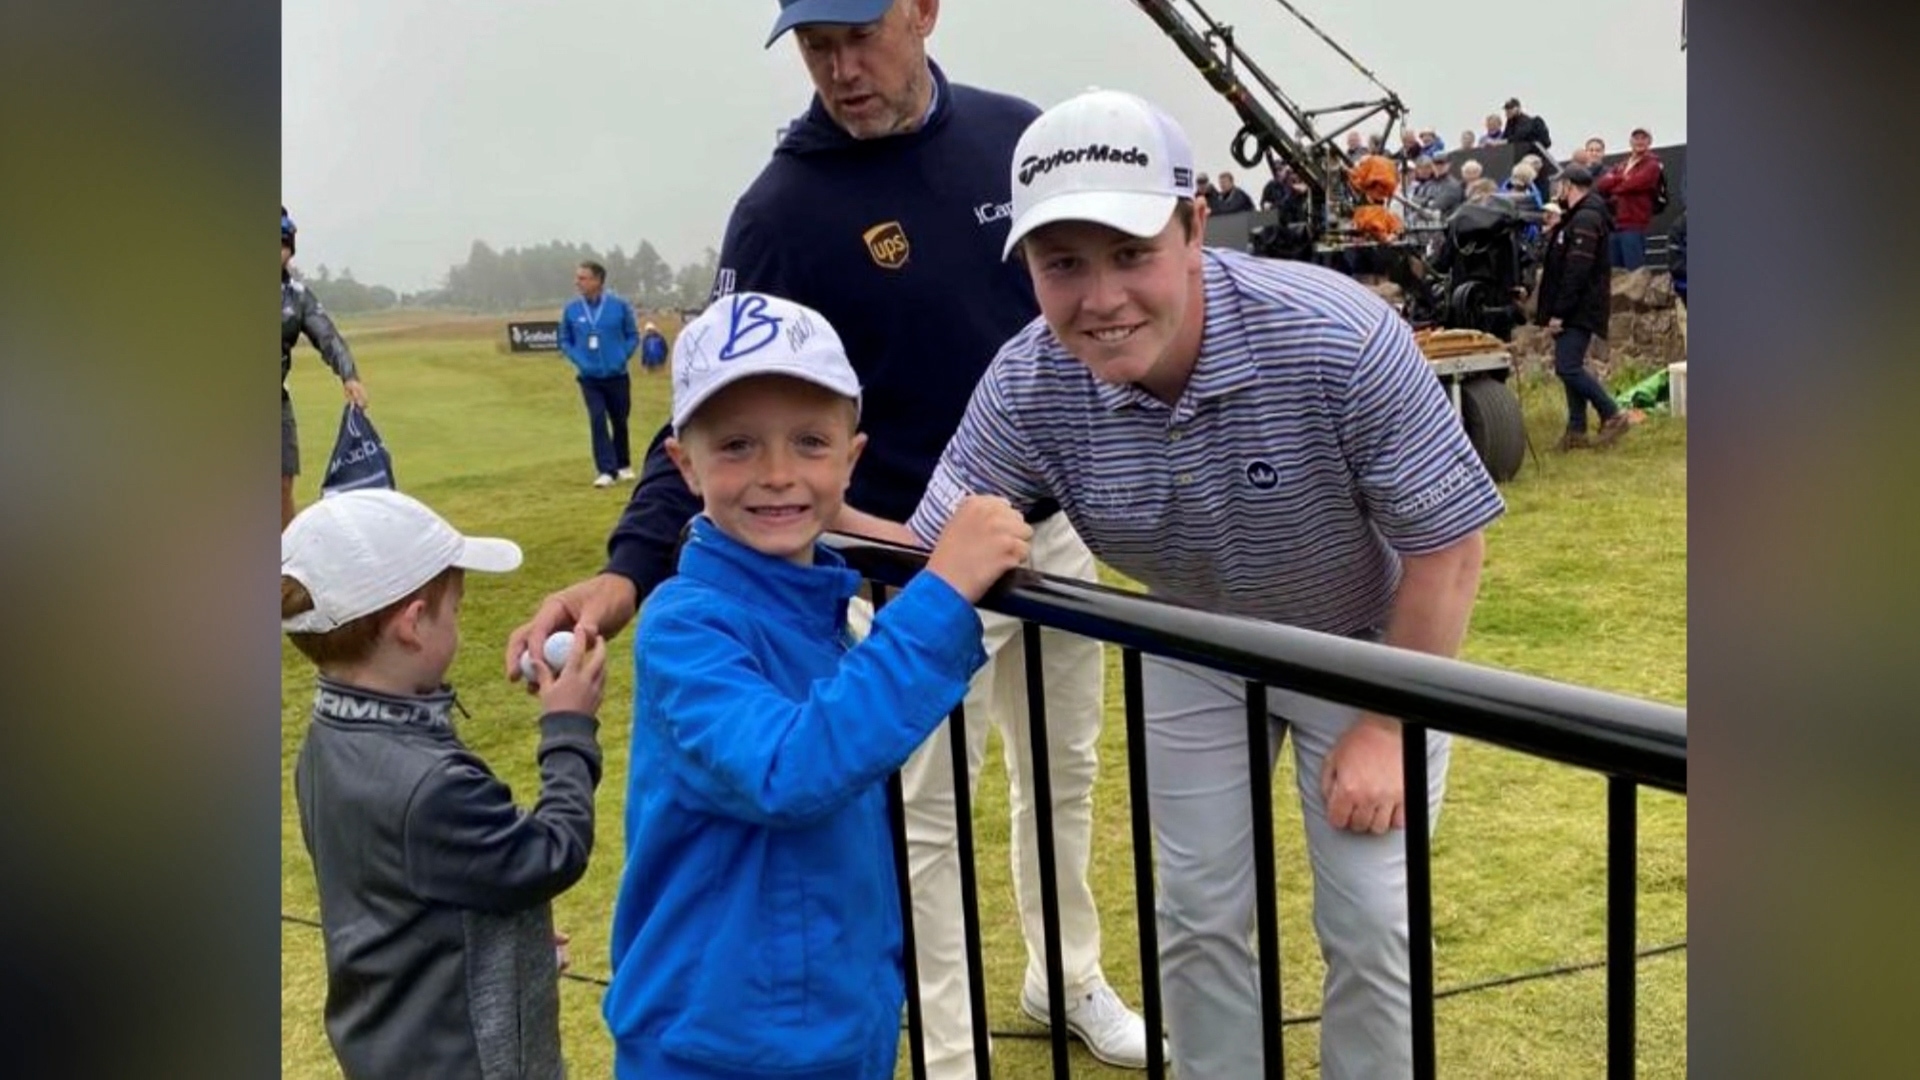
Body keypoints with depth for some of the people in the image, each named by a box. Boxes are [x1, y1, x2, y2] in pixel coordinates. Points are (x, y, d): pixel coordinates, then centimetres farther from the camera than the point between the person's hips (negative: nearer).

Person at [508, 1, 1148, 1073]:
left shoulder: (1021, 137, -2)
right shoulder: (782, 210, -15)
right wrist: (633, 566, -31)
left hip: (1057, 529, 5)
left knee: (1064, 776, 20)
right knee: (926, 819, 4)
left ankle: (1069, 980, 43)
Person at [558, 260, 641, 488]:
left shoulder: (619, 306, -7)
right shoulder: (571, 309, -3)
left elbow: (633, 335, 3)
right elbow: (565, 341, 8)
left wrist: (622, 357, -8)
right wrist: (579, 360, -5)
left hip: (617, 376, 0)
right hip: (589, 378, 0)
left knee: (619, 422, 12)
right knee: (597, 420, -12)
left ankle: (623, 465, 31)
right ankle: (606, 471, -11)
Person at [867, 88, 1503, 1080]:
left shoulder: (1339, 339, -35)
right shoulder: (1026, 386, -25)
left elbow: (1446, 545, -23)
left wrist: (1387, 729, -18)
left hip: (1365, 644, -2)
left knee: (1370, 926, 2)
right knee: (1199, 918, 11)